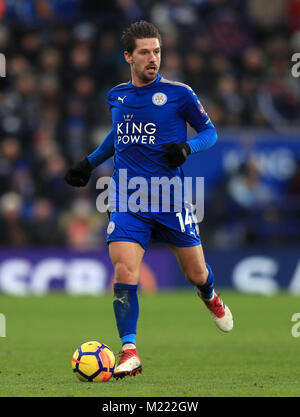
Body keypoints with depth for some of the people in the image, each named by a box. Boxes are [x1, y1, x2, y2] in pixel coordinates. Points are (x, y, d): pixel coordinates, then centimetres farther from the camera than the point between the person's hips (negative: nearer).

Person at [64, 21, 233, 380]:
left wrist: (187, 147, -15)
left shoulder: (178, 94, -3)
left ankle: (210, 298, 46)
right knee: (124, 273, -16)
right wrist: (90, 162, 25)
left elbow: (210, 131, 4)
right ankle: (129, 353, -10)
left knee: (196, 274, 8)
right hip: (127, 200, 2)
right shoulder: (116, 96, 8)